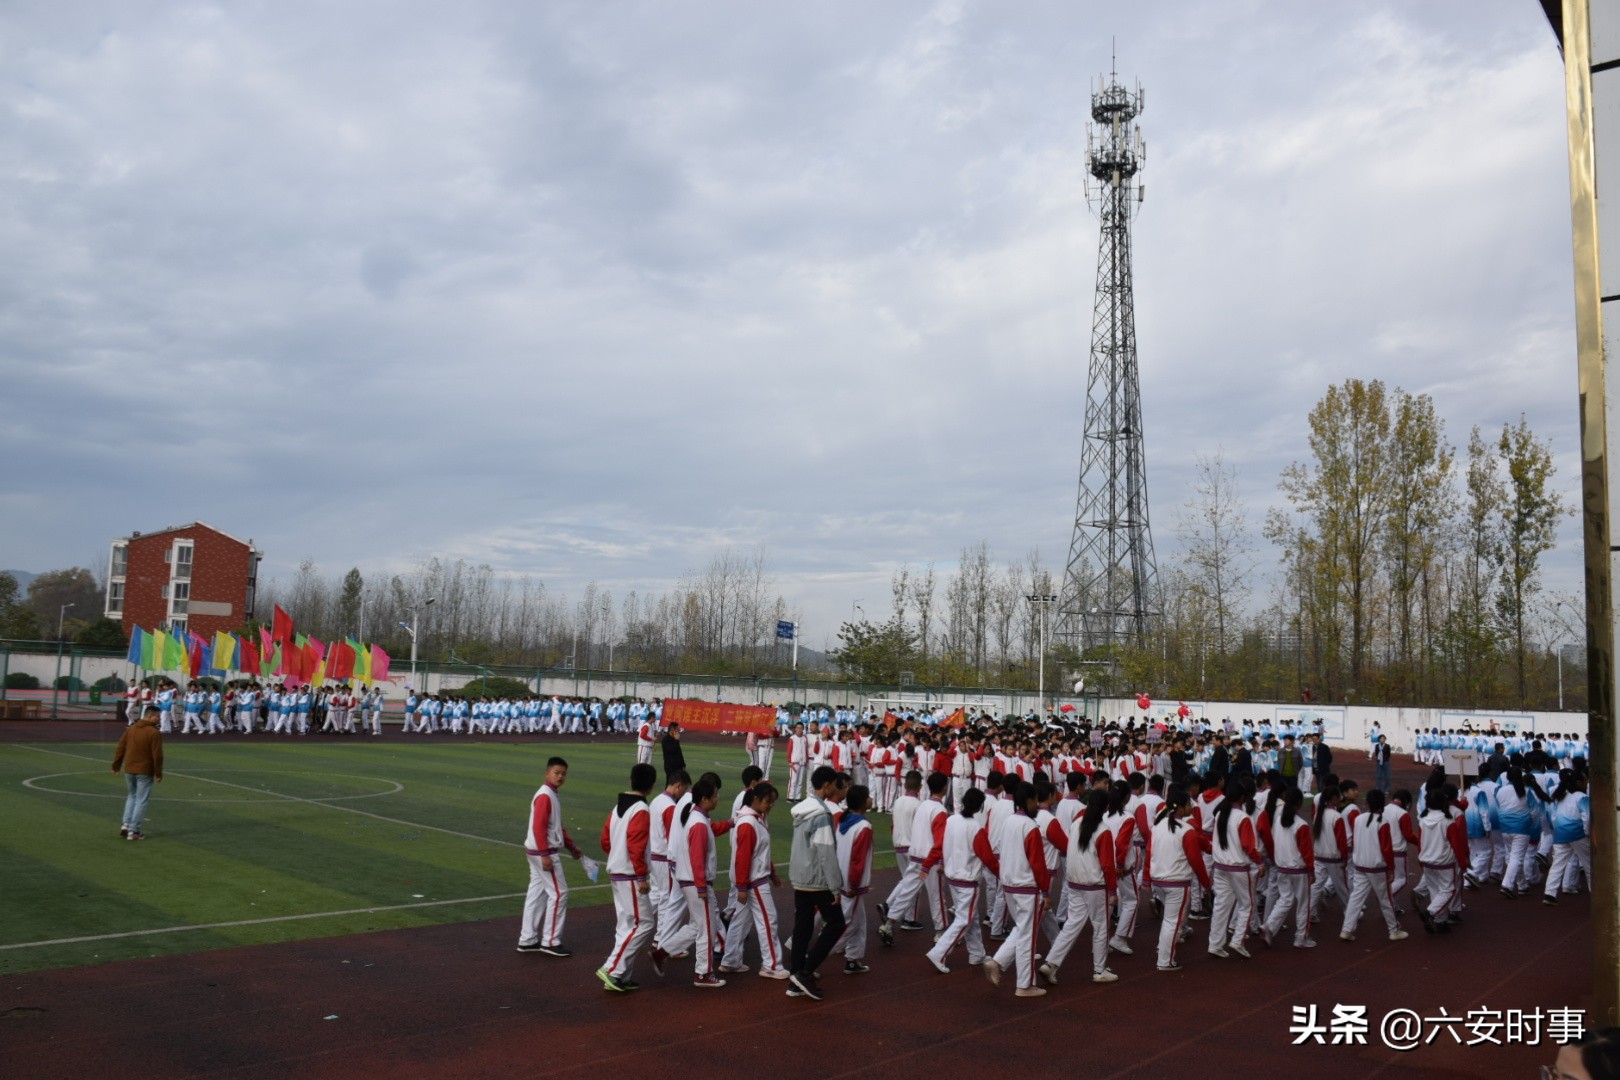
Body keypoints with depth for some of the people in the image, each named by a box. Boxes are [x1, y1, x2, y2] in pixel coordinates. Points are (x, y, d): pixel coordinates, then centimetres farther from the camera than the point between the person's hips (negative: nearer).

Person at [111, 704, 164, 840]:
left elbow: (120, 749, 9)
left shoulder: (130, 729, 6)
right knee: (141, 800, 3)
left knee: (132, 796, 23)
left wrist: (116, 766, 18)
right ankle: (133, 831, 4)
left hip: (129, 770, 6)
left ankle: (126, 824, 13)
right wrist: (158, 774, -6)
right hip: (145, 772, -6)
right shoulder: (154, 733, -14)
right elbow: (157, 756, -14)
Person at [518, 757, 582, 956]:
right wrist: (545, 855, -25)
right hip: (543, 852, -10)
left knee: (537, 894, 13)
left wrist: (571, 846, 19)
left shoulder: (554, 795, 13)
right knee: (559, 893, -4)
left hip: (542, 852, 10)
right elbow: (538, 827, -23)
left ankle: (527, 940, 19)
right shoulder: (544, 796, -18)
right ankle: (551, 942, 2)